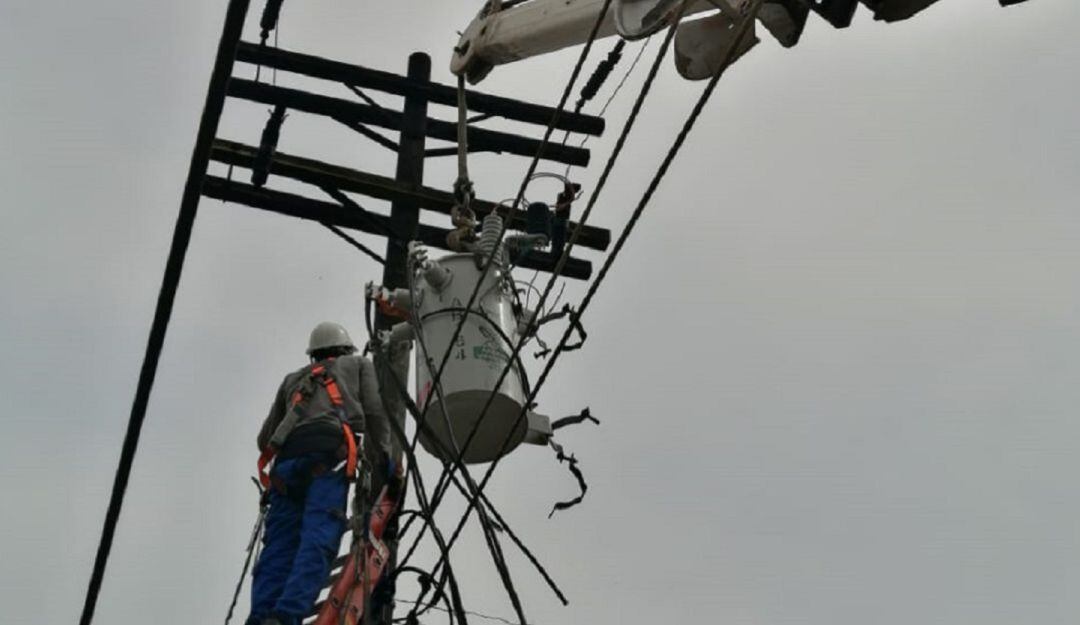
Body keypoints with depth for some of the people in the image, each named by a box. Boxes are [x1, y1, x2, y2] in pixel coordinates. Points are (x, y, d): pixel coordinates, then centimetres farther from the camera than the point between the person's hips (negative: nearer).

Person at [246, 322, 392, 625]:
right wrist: (382, 459, 15)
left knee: (279, 545, -5)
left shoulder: (294, 378, 39)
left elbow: (265, 438, 33)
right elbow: (375, 412, 12)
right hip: (328, 451, -4)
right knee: (317, 541, -18)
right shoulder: (359, 364, 31)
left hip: (287, 455, 4)